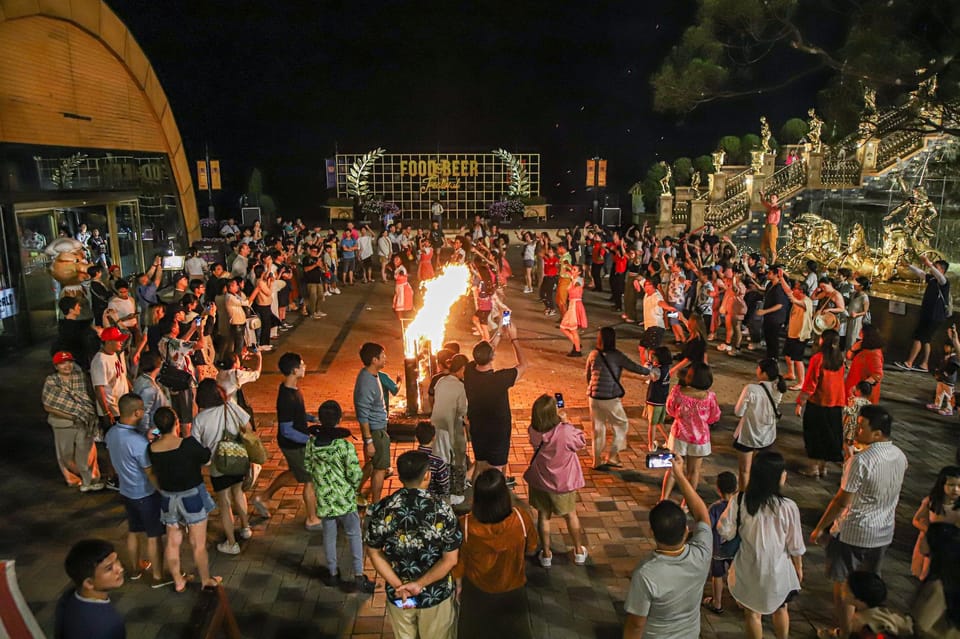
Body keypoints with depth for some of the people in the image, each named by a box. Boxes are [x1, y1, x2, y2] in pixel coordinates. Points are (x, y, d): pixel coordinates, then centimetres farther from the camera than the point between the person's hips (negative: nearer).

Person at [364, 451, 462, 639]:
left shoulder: (381, 510, -16)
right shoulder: (442, 510, -23)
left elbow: (374, 552, -8)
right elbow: (450, 559, -19)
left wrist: (398, 586, -10)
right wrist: (419, 585, -15)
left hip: (397, 595, 2)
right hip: (436, 595, -2)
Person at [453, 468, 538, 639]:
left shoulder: (466, 526, -33)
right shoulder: (521, 518, -32)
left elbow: (459, 560, -14)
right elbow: (531, 547, -10)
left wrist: (458, 583, 5)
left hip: (477, 589, 0)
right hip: (512, 586, 0)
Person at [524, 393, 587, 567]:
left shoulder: (534, 431, -20)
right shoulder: (566, 432, -31)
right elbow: (582, 442, -12)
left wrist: (558, 421, -4)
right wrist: (566, 423, -8)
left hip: (540, 481, 2)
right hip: (563, 483, -2)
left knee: (543, 516, 19)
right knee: (571, 515, 21)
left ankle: (546, 554, 30)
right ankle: (579, 552, 37)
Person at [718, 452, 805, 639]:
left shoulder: (740, 501, -20)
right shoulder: (788, 507, -23)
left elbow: (725, 532, -12)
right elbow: (795, 546, -11)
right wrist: (799, 568, 8)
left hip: (749, 569, 0)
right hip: (777, 569, 0)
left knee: (752, 613, 21)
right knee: (780, 609, 28)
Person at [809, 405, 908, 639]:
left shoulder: (861, 461, -28)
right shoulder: (900, 457, -4)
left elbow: (841, 501, -22)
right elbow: (890, 494, 10)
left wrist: (819, 528, -10)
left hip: (853, 533, -7)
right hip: (884, 532, 7)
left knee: (843, 586, 11)